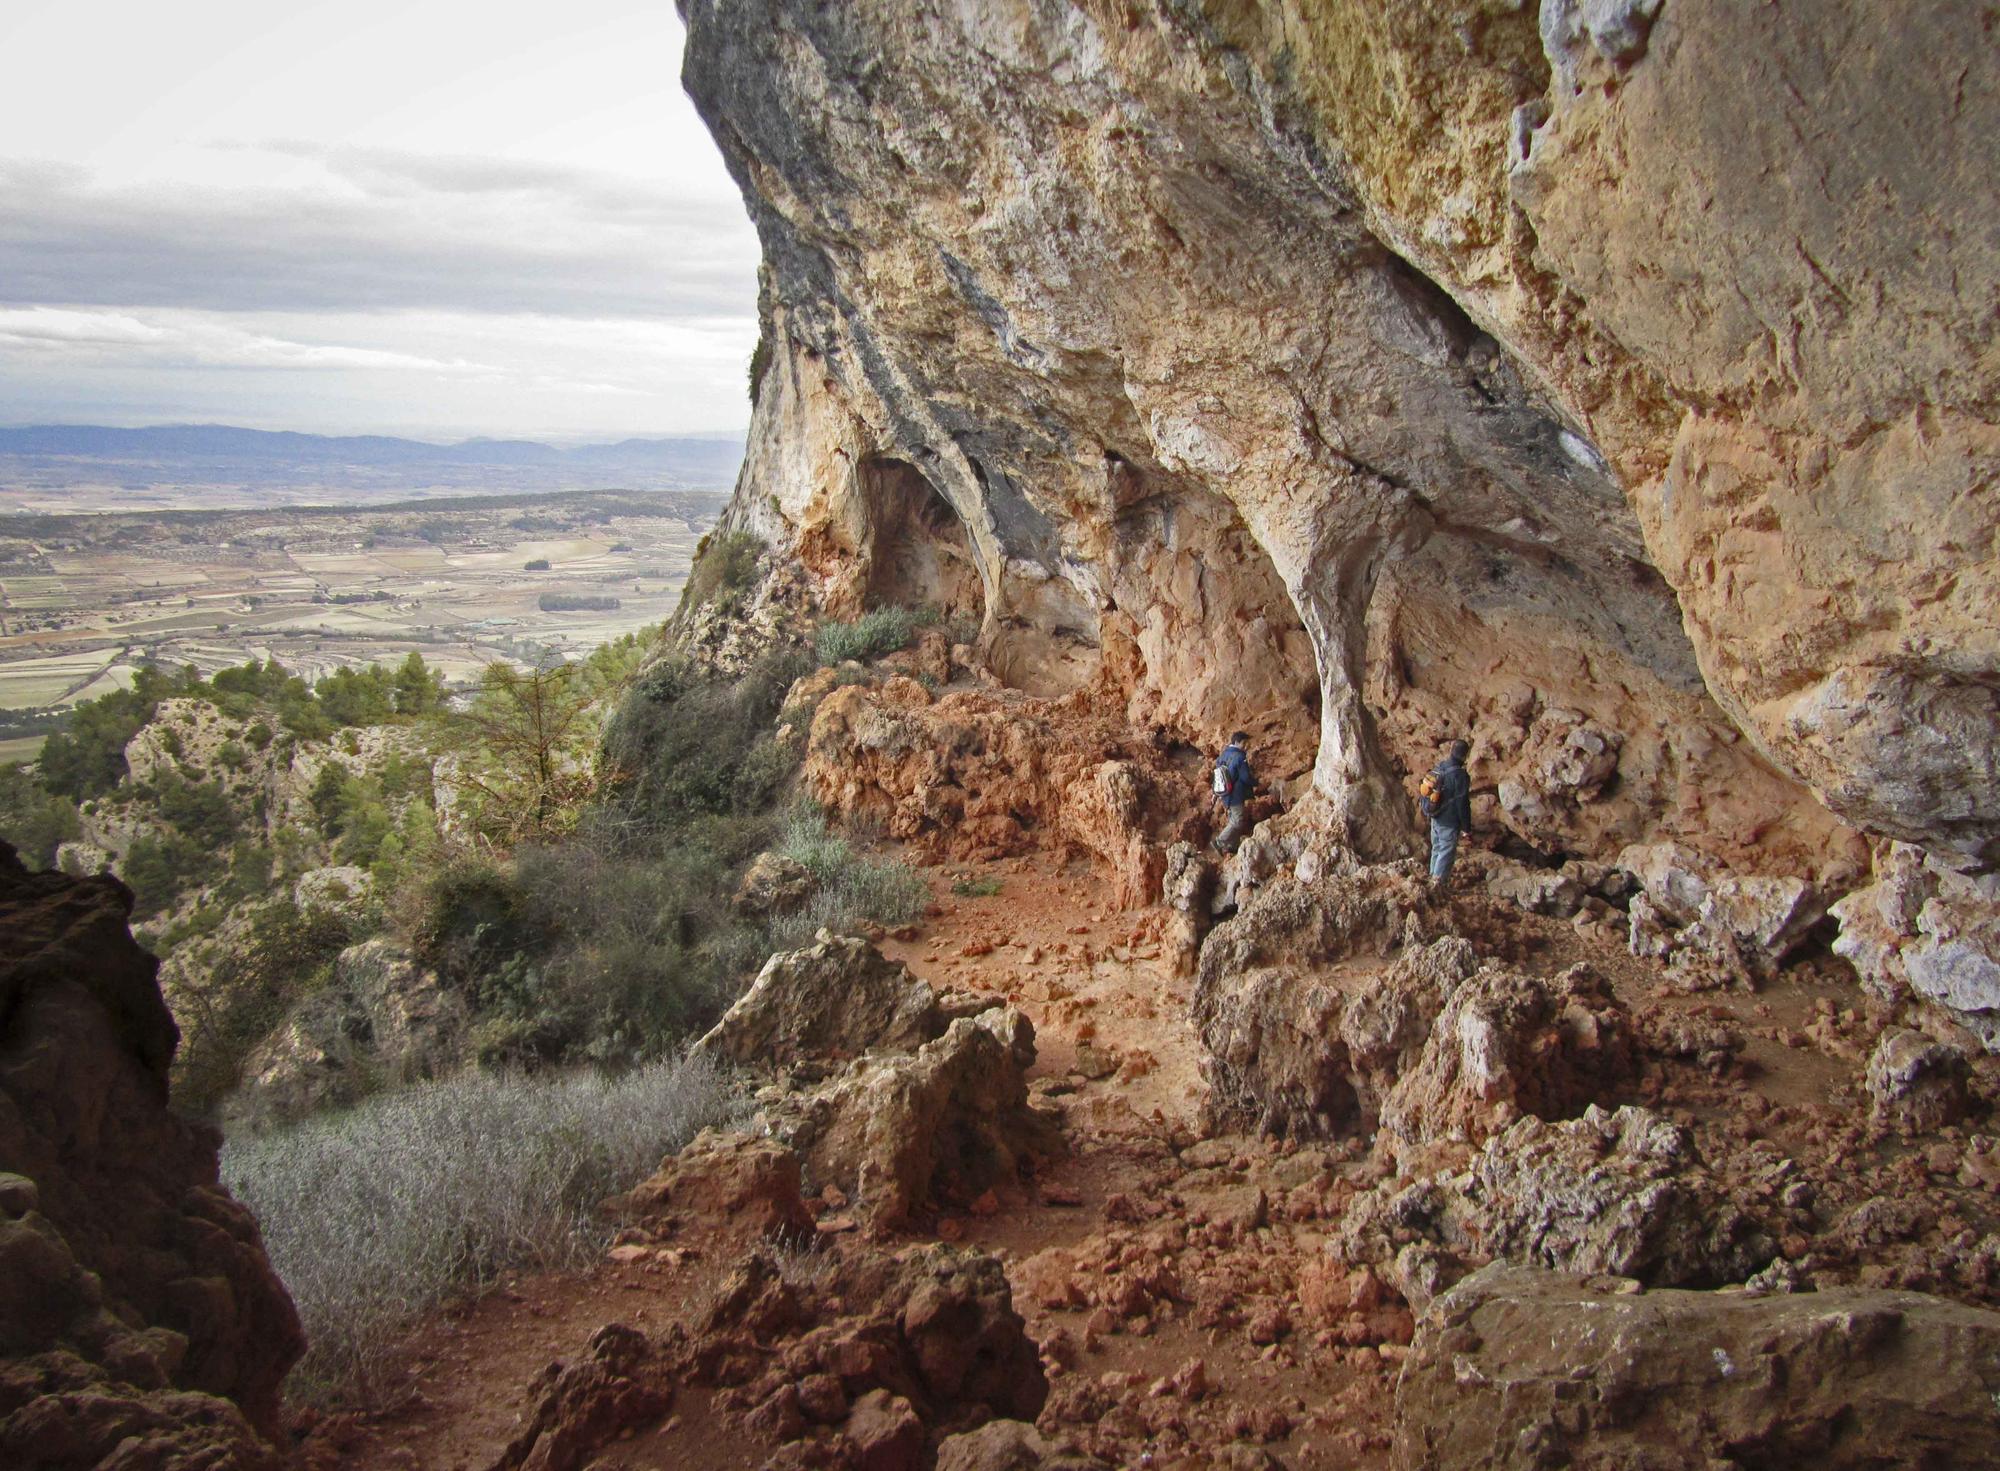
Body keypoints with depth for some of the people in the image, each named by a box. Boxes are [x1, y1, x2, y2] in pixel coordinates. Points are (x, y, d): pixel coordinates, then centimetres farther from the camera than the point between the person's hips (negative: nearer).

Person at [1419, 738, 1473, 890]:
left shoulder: (1438, 767, -4)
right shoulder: (1460, 775, -26)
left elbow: (1425, 791, 9)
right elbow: (1462, 804, -22)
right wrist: (1465, 827, -11)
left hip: (1435, 817, 7)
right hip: (1449, 822, -7)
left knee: (1437, 847, 23)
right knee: (1447, 851, 9)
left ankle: (1434, 875, 38)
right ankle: (1437, 881, 15)